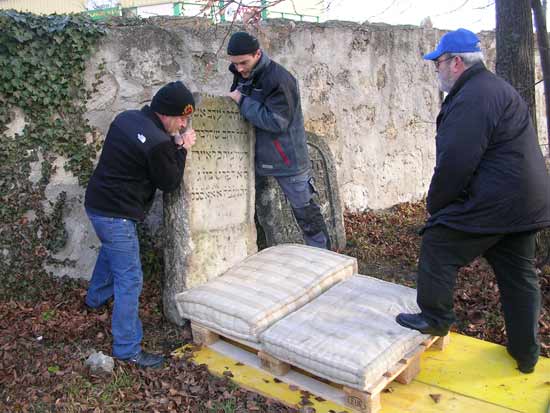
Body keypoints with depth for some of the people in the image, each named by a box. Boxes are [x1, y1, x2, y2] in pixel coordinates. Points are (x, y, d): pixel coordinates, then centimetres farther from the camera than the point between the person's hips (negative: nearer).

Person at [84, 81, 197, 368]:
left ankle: (96, 298, 56)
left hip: (97, 203, 10)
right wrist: (181, 149, -3)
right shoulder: (158, 143, -24)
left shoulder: (126, 117, 3)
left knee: (110, 250, 34)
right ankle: (127, 349, 4)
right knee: (130, 279, -3)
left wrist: (173, 146, 3)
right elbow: (169, 183, -11)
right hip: (116, 214, -10)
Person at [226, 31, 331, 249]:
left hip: (286, 157, -8)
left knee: (304, 209, 4)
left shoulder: (279, 78, -22)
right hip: (255, 155, 8)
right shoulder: (242, 75, 5)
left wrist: (242, 101, -23)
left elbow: (276, 121, -28)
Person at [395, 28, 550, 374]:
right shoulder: (495, 87, 18)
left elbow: (455, 162, -23)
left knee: (438, 248, 5)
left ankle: (435, 318, 19)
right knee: (519, 274, 16)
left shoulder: (472, 98, -17)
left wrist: (435, 204, -8)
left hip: (491, 203, -10)